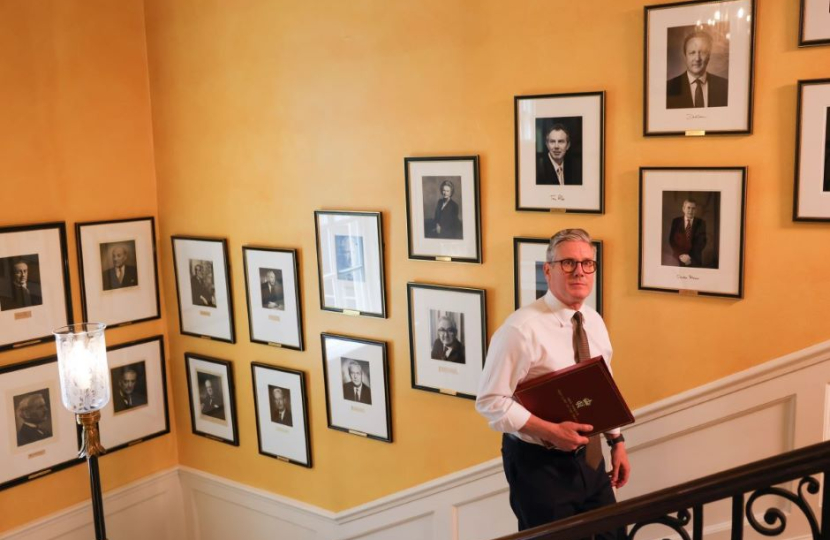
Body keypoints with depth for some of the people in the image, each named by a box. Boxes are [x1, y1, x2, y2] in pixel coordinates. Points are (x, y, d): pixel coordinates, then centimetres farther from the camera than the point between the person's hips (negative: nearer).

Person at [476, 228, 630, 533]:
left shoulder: (595, 323, 4)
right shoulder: (522, 328, -20)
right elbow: (490, 401, -21)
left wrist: (616, 441, 10)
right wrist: (551, 432, -26)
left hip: (588, 457, 7)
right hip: (538, 462, -7)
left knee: (608, 532, 16)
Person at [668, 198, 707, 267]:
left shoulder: (701, 223, 1)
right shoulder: (676, 221, 0)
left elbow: (702, 242, -3)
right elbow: (672, 241, -2)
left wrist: (690, 256, -14)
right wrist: (680, 255, -15)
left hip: (695, 261, 0)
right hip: (679, 259, 0)